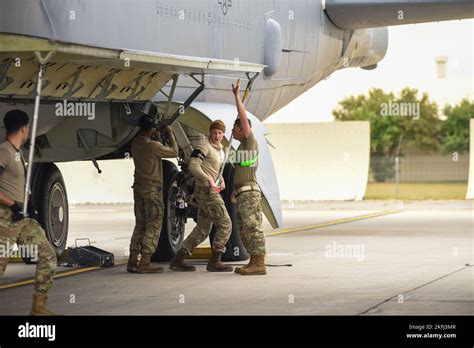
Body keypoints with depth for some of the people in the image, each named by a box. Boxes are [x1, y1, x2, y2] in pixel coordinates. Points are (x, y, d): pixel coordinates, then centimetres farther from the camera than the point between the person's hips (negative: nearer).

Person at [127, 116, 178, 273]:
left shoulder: (135, 143, 2)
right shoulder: (153, 146, -19)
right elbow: (174, 152, -9)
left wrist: (156, 136, 14)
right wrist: (170, 134, 3)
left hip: (139, 187, 8)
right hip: (152, 188, -8)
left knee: (140, 225, 14)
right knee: (153, 225, -3)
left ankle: (133, 261, 11)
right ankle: (145, 263, -8)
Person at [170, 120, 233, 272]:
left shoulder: (220, 150, 18)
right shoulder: (205, 147, -11)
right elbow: (193, 166, -22)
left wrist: (221, 181, 9)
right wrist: (209, 180, -29)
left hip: (212, 191, 10)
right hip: (205, 191, -10)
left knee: (203, 229, 12)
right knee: (225, 224, -10)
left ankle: (178, 260, 14)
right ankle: (215, 261, -6)